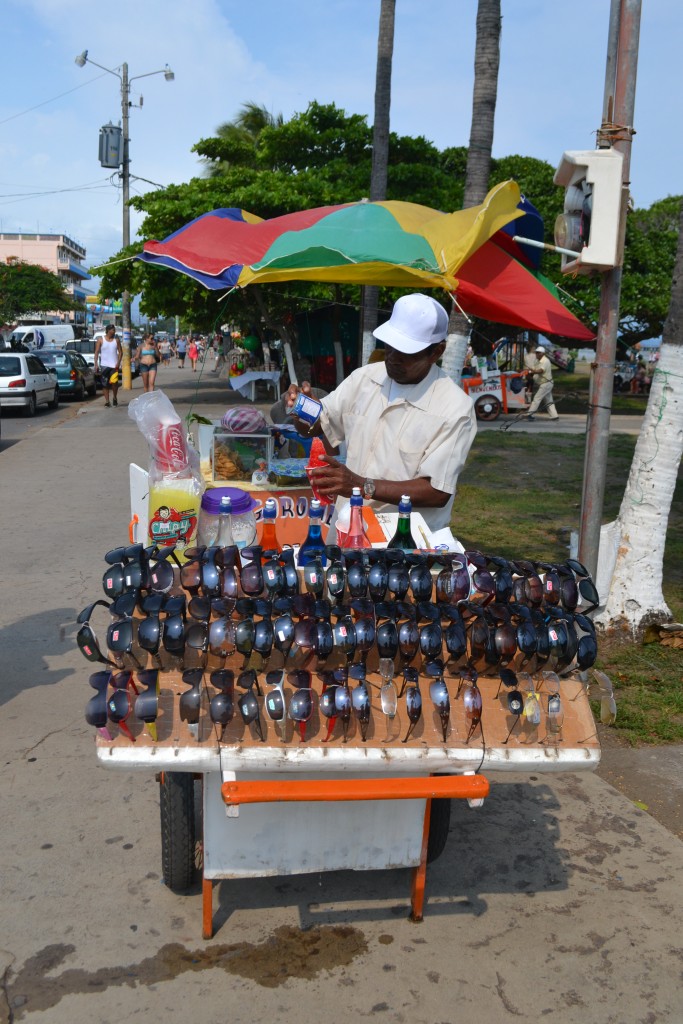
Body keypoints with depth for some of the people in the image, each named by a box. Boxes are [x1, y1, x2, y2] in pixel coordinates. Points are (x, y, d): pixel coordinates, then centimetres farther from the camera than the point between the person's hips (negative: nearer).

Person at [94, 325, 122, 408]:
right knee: (105, 384, 1)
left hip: (114, 365, 0)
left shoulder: (116, 340, 6)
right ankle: (107, 401, 7)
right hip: (104, 365, 0)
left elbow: (120, 352, 6)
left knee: (114, 382, -14)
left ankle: (115, 398, 9)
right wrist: (96, 364, -7)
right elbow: (97, 352, 1)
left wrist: (118, 362, -8)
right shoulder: (100, 340, 2)